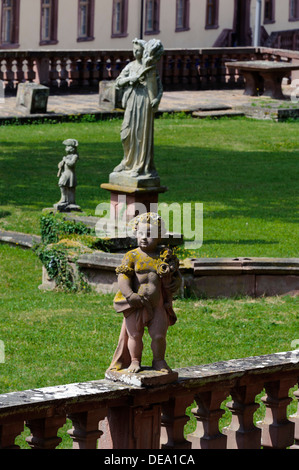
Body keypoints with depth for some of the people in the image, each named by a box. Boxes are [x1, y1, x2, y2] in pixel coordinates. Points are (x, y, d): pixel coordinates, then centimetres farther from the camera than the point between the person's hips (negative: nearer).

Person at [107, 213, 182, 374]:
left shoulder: (165, 255, 3)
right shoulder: (132, 256, -2)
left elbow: (176, 275, 12)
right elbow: (122, 276, -10)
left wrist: (176, 283, -11)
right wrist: (130, 295, -22)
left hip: (157, 305, 1)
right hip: (135, 305, -1)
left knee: (159, 335, 2)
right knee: (134, 335, 7)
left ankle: (159, 361, 22)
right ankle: (135, 361, 24)